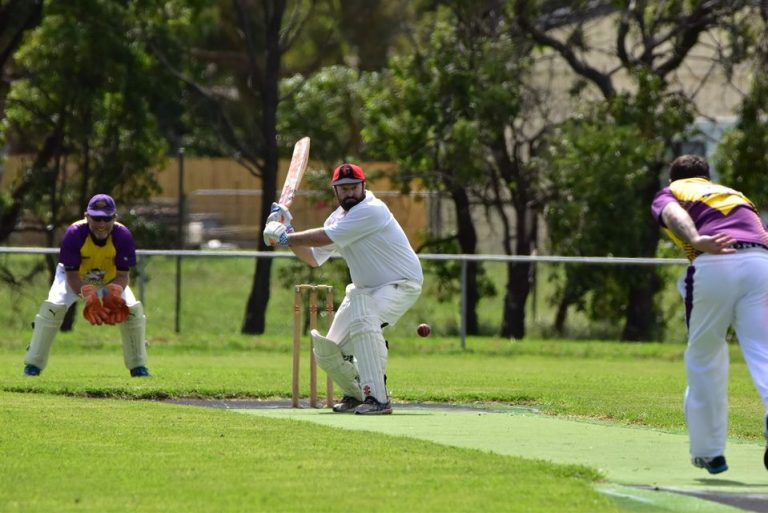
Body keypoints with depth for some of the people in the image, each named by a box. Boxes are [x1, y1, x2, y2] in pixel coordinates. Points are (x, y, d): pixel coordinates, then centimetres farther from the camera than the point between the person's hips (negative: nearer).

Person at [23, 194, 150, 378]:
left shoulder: (123, 236, -30)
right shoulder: (75, 233, -35)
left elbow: (122, 275, -24)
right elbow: (72, 276, -30)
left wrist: (114, 296, -45)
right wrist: (89, 297, -47)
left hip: (109, 280, 2)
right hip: (76, 278, -2)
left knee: (133, 309, -17)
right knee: (53, 306, -24)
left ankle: (138, 367, 0)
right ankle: (33, 364, -13)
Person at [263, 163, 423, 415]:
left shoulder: (371, 210, -24)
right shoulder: (338, 218, 5)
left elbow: (324, 238, -27)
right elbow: (313, 258, 11)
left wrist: (285, 237, -18)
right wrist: (288, 232, -1)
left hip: (401, 284, -9)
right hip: (365, 289, 9)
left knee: (363, 319, -38)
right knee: (327, 352, 4)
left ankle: (378, 399, -36)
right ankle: (356, 395, 32)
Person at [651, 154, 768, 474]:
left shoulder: (668, 194, 24)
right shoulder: (736, 195, 40)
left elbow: (674, 213, -1)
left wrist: (696, 241, -20)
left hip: (713, 266, -2)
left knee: (703, 356, 16)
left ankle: (709, 451, 22)